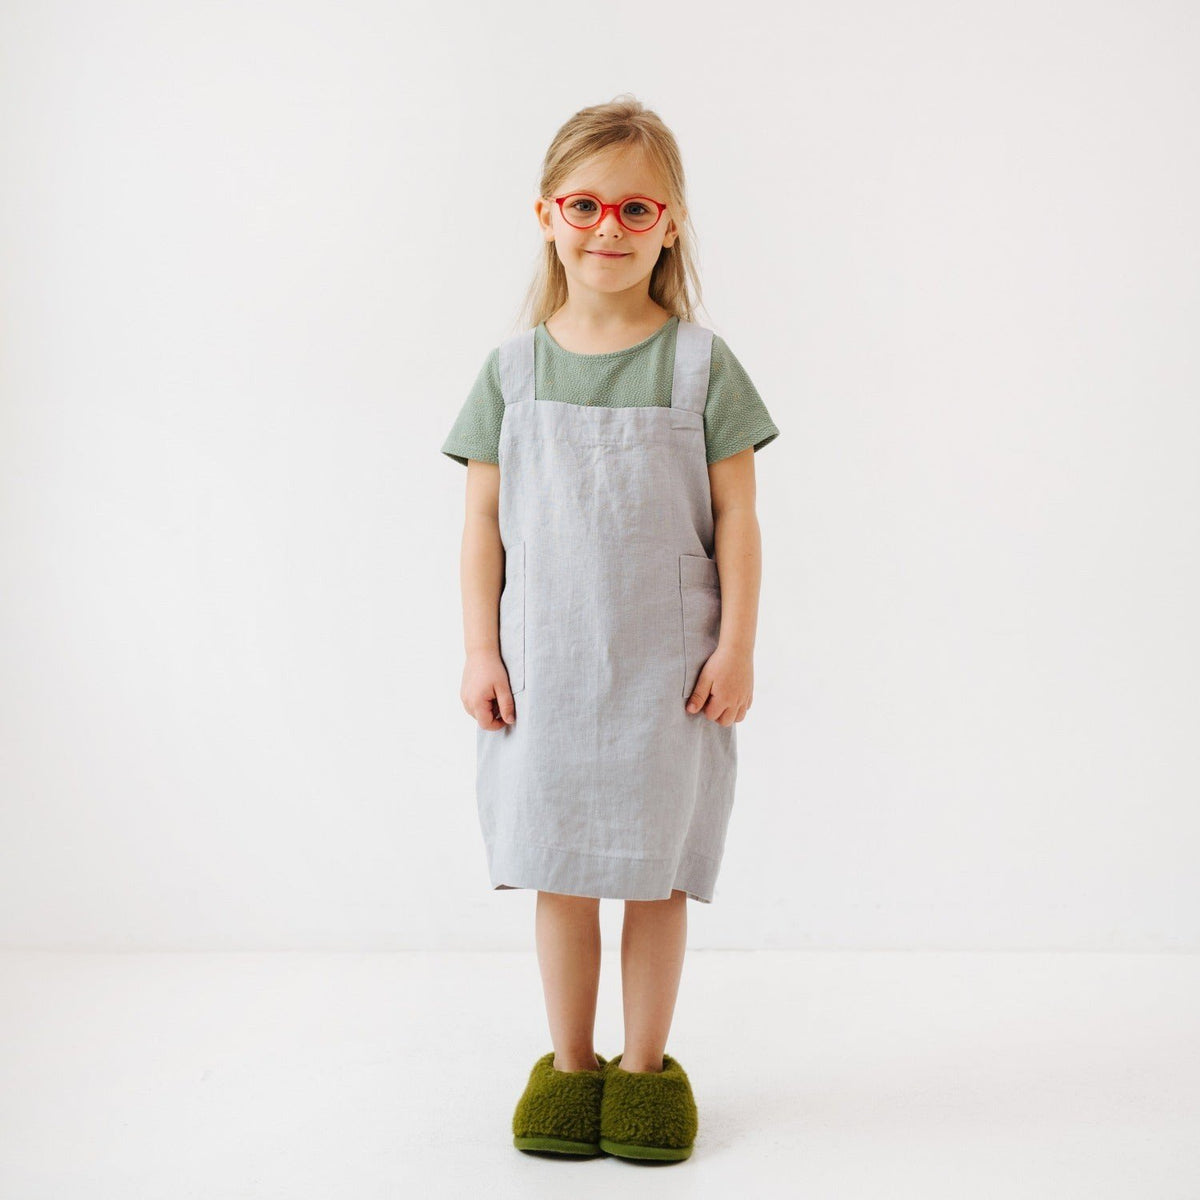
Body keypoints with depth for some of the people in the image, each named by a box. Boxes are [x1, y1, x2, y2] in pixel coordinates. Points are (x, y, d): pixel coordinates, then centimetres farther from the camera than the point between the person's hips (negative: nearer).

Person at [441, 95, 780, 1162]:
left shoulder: (699, 362, -2)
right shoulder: (515, 365, 2)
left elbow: (737, 515, -1)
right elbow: (484, 518, 3)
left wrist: (736, 646, -6)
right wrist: (481, 651, -1)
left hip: (667, 667, -1)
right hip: (544, 664, 1)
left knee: (655, 871, 8)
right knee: (560, 871, 9)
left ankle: (646, 1065, 24)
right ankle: (569, 1063, 25)